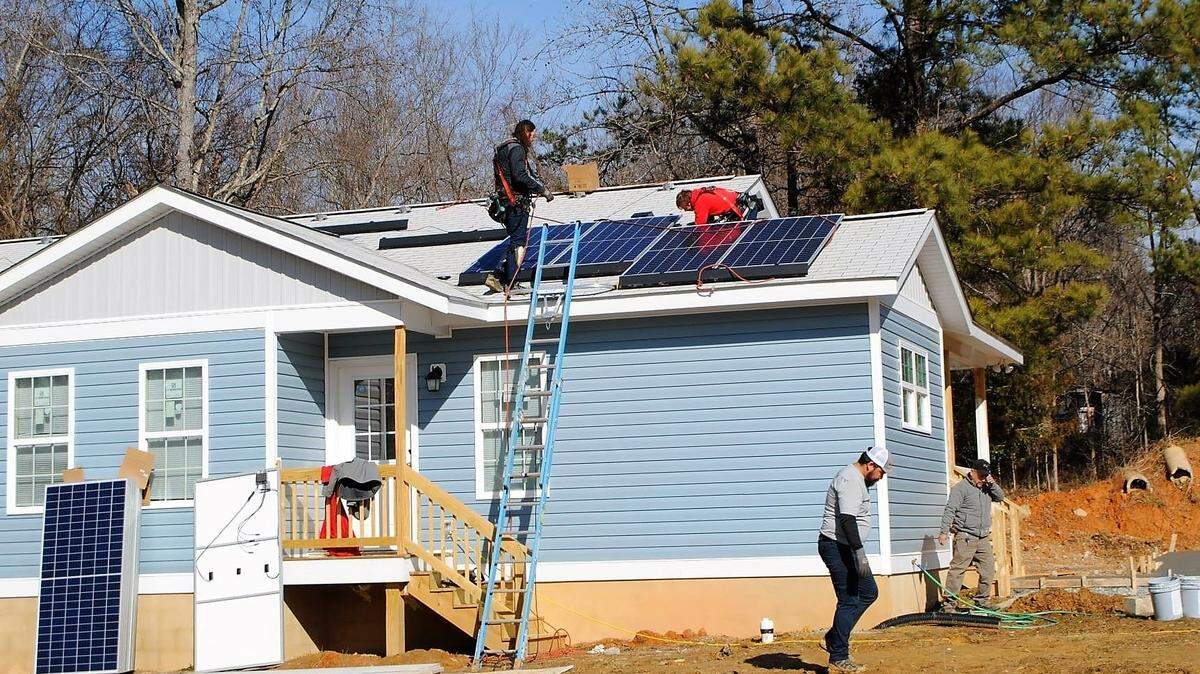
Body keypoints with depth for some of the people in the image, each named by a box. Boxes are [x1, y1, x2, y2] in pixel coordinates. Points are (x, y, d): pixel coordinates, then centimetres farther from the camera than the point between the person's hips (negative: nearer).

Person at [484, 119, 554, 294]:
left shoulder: (506, 148, 22)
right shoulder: (516, 148, -10)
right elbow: (520, 175, -23)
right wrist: (542, 189, -18)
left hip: (508, 203, 10)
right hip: (517, 202, -10)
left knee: (516, 242, 13)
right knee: (519, 242, -6)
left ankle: (496, 277, 7)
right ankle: (510, 284, -6)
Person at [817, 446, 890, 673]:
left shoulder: (855, 478, 18)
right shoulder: (850, 480, -17)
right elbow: (847, 519, -27)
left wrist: (857, 550, 28)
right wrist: (859, 552, -30)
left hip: (844, 547, 11)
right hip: (837, 547, -11)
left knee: (869, 592, 15)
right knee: (849, 601, -7)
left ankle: (834, 637, 17)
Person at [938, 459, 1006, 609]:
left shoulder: (986, 488, 16)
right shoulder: (961, 488, -6)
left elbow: (1000, 497, 18)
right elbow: (950, 510, -11)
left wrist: (992, 484, 1)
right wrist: (944, 531, -19)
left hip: (984, 538, 7)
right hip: (965, 537, -7)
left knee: (988, 571, 7)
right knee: (957, 570, -9)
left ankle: (982, 602, 19)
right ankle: (949, 604, -7)